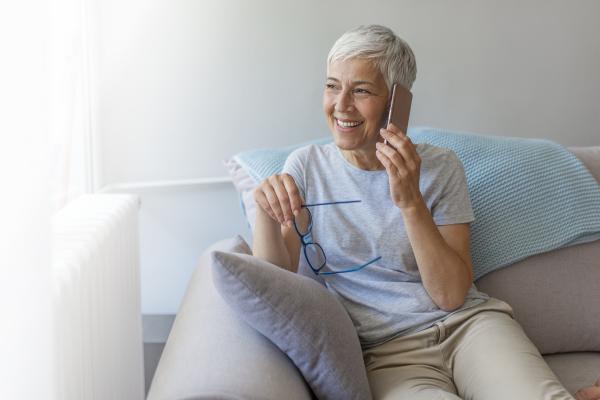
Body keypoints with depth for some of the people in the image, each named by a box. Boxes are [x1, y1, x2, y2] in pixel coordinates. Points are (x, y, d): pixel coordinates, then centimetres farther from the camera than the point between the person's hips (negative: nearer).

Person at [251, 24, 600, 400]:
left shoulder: (439, 167, 1)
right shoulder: (306, 167, 4)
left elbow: (451, 295, -6)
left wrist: (411, 201, -17)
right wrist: (266, 211, -20)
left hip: (469, 324, 0)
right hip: (388, 353, 1)